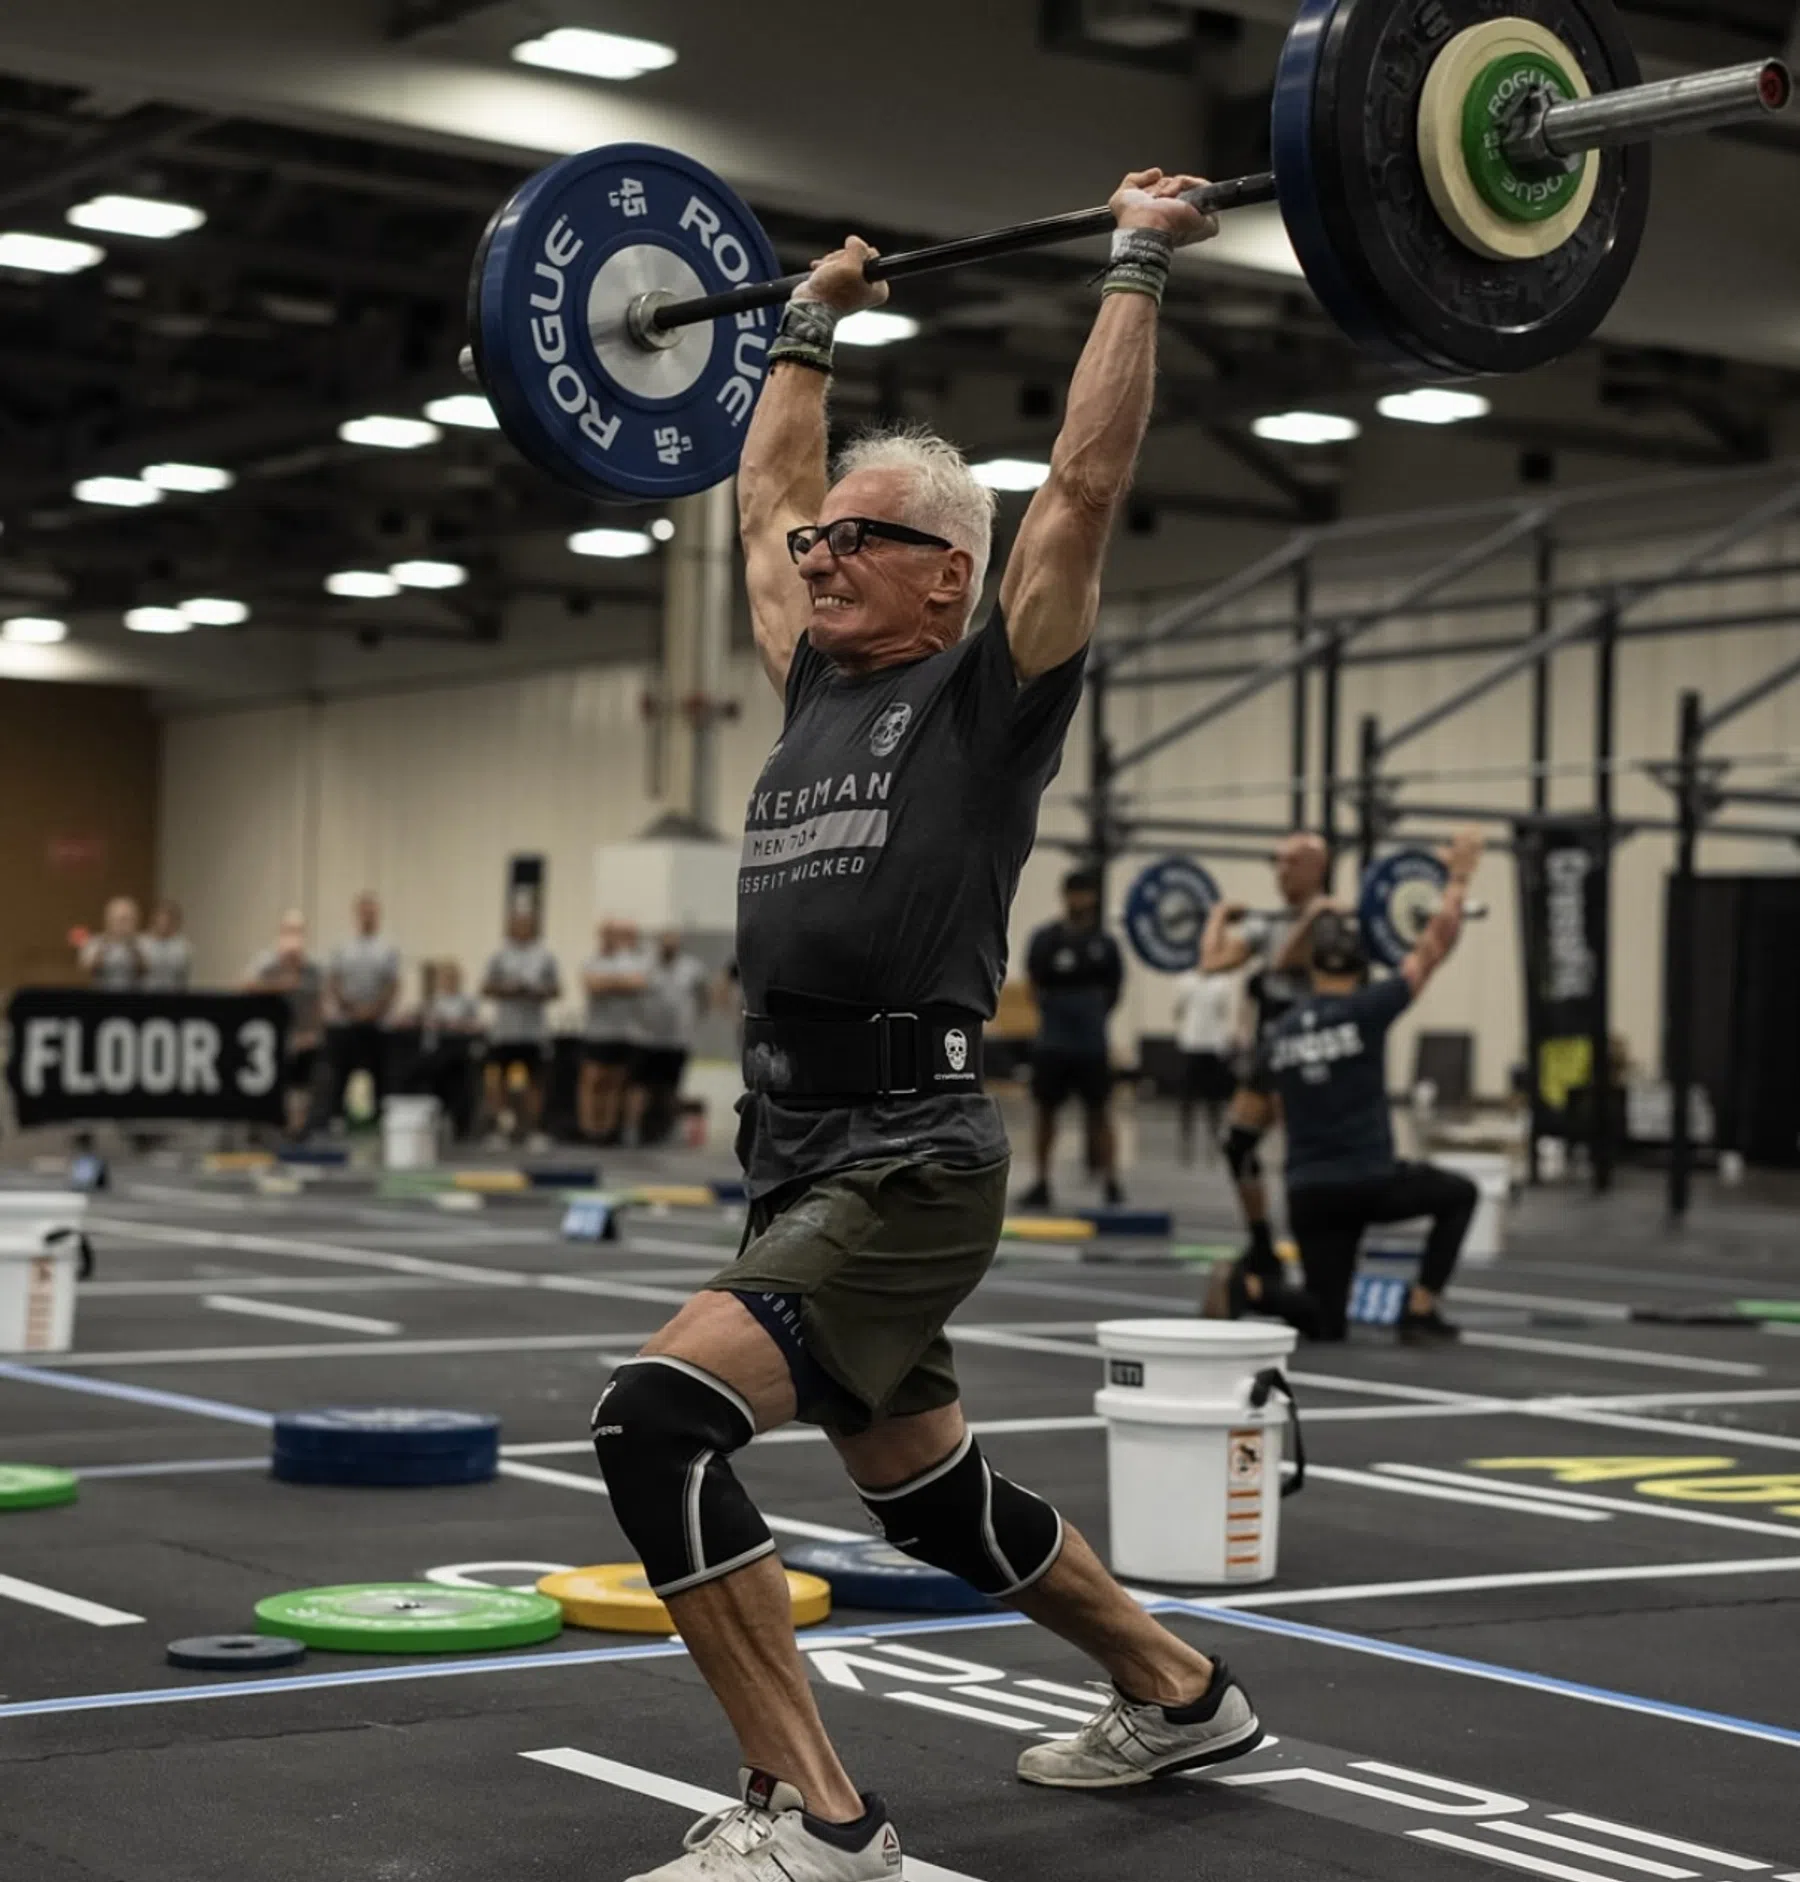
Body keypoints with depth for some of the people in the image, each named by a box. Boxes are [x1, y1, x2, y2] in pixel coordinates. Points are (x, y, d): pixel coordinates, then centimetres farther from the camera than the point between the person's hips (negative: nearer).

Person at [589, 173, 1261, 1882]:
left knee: (656, 1417, -25)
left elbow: (1083, 482, -10)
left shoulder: (990, 696, -4)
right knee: (932, 1500, 22)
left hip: (908, 1165, -9)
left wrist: (1135, 269, -4)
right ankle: (1180, 1695, 43)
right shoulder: (819, 691, 15)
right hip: (795, 1162, 9)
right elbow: (763, 494, 28)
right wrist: (808, 327, 34)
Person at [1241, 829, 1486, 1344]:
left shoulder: (1278, 1033, 8)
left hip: (1307, 1194, 5)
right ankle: (1419, 1313, 14)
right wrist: (1459, 875, 7)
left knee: (1327, 1327, 15)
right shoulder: (1366, 1009, -8)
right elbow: (1434, 947, -3)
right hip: (1371, 1183, -5)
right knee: (1459, 1193, 25)